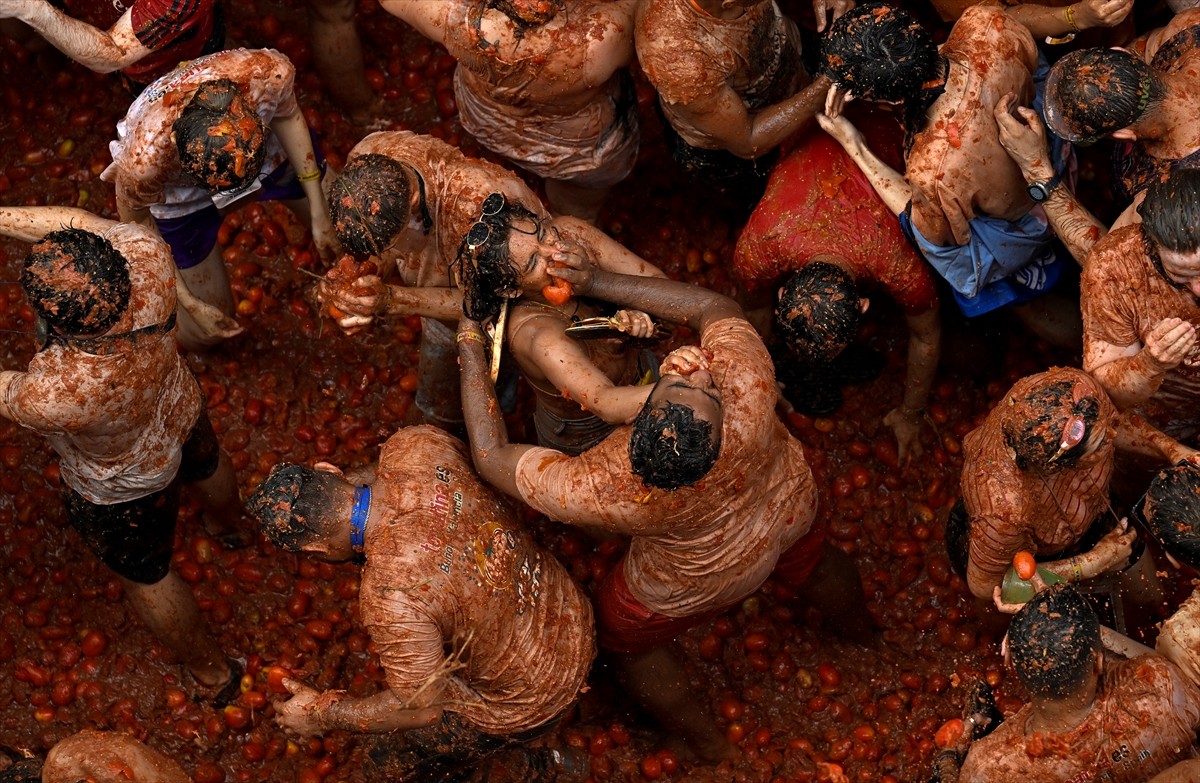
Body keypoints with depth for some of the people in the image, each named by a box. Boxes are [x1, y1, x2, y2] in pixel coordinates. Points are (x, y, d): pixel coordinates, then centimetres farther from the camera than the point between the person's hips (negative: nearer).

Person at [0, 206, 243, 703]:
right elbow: (82, 223, -20)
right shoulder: (144, 254, -41)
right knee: (204, 461, 41)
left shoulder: (55, 397, -49)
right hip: (180, 410, 5)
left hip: (121, 489, -5)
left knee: (144, 574, 28)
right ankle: (228, 522, 78)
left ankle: (211, 672, 54)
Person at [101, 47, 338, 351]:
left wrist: (320, 214, -11)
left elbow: (286, 115, -16)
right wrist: (189, 302, -14)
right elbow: (135, 223, -21)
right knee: (204, 334, 11)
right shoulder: (145, 160, -46)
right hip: (180, 194, -2)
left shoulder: (268, 72, -43)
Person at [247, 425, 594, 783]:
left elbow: (423, 707, -23)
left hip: (527, 699, -6)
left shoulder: (391, 599, -38)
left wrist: (323, 715, -9)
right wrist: (356, 478, 5)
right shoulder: (414, 446, -20)